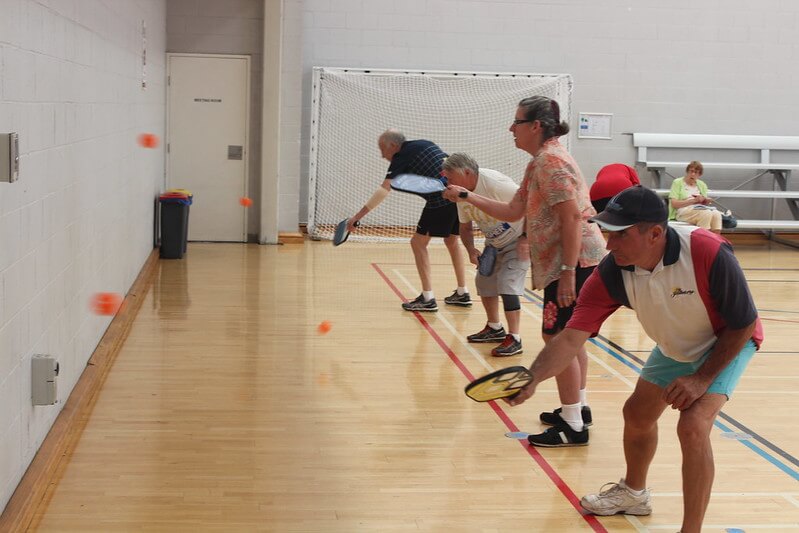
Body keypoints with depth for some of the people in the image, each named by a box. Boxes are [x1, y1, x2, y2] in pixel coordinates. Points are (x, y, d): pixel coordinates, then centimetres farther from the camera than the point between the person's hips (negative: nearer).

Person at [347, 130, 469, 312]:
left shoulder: (401, 159, -3)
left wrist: (357, 216, -11)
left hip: (441, 200, -8)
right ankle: (462, 293, 28)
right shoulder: (424, 144, 18)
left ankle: (428, 299, 0)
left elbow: (383, 191, -11)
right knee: (452, 241, 24)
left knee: (418, 242, 3)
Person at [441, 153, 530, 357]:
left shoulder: (495, 183, -31)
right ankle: (495, 328, 31)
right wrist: (471, 250, -10)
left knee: (507, 284, -18)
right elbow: (465, 227, 8)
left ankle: (514, 339, -12)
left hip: (519, 241, -9)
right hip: (494, 244, 9)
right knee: (484, 281, 12)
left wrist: (526, 237, -27)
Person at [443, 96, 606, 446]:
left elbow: (572, 216, -23)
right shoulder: (537, 164, 16)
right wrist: (466, 197, 15)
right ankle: (578, 408, 31)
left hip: (575, 259, -11)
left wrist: (568, 271, -26)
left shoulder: (551, 161, -16)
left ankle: (573, 427, -2)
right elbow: (512, 212, 18)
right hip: (575, 260, 11)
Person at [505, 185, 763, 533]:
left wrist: (702, 378, -25)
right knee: (637, 414, 15)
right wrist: (533, 378, -45)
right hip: (674, 347, 5)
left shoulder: (709, 254, -39)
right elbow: (571, 337, -28)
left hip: (726, 345, -5)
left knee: (693, 424, -24)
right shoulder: (611, 274, -26)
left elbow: (744, 325, -25)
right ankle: (634, 493, 46)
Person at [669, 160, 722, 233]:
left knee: (716, 213, -28)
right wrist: (693, 201, -15)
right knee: (707, 213, -33)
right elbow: (674, 204, -7)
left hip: (700, 209, 5)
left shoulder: (702, 185, 21)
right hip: (683, 212, -5)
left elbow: (705, 203, 19)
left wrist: (705, 200, -6)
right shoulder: (677, 182, 5)